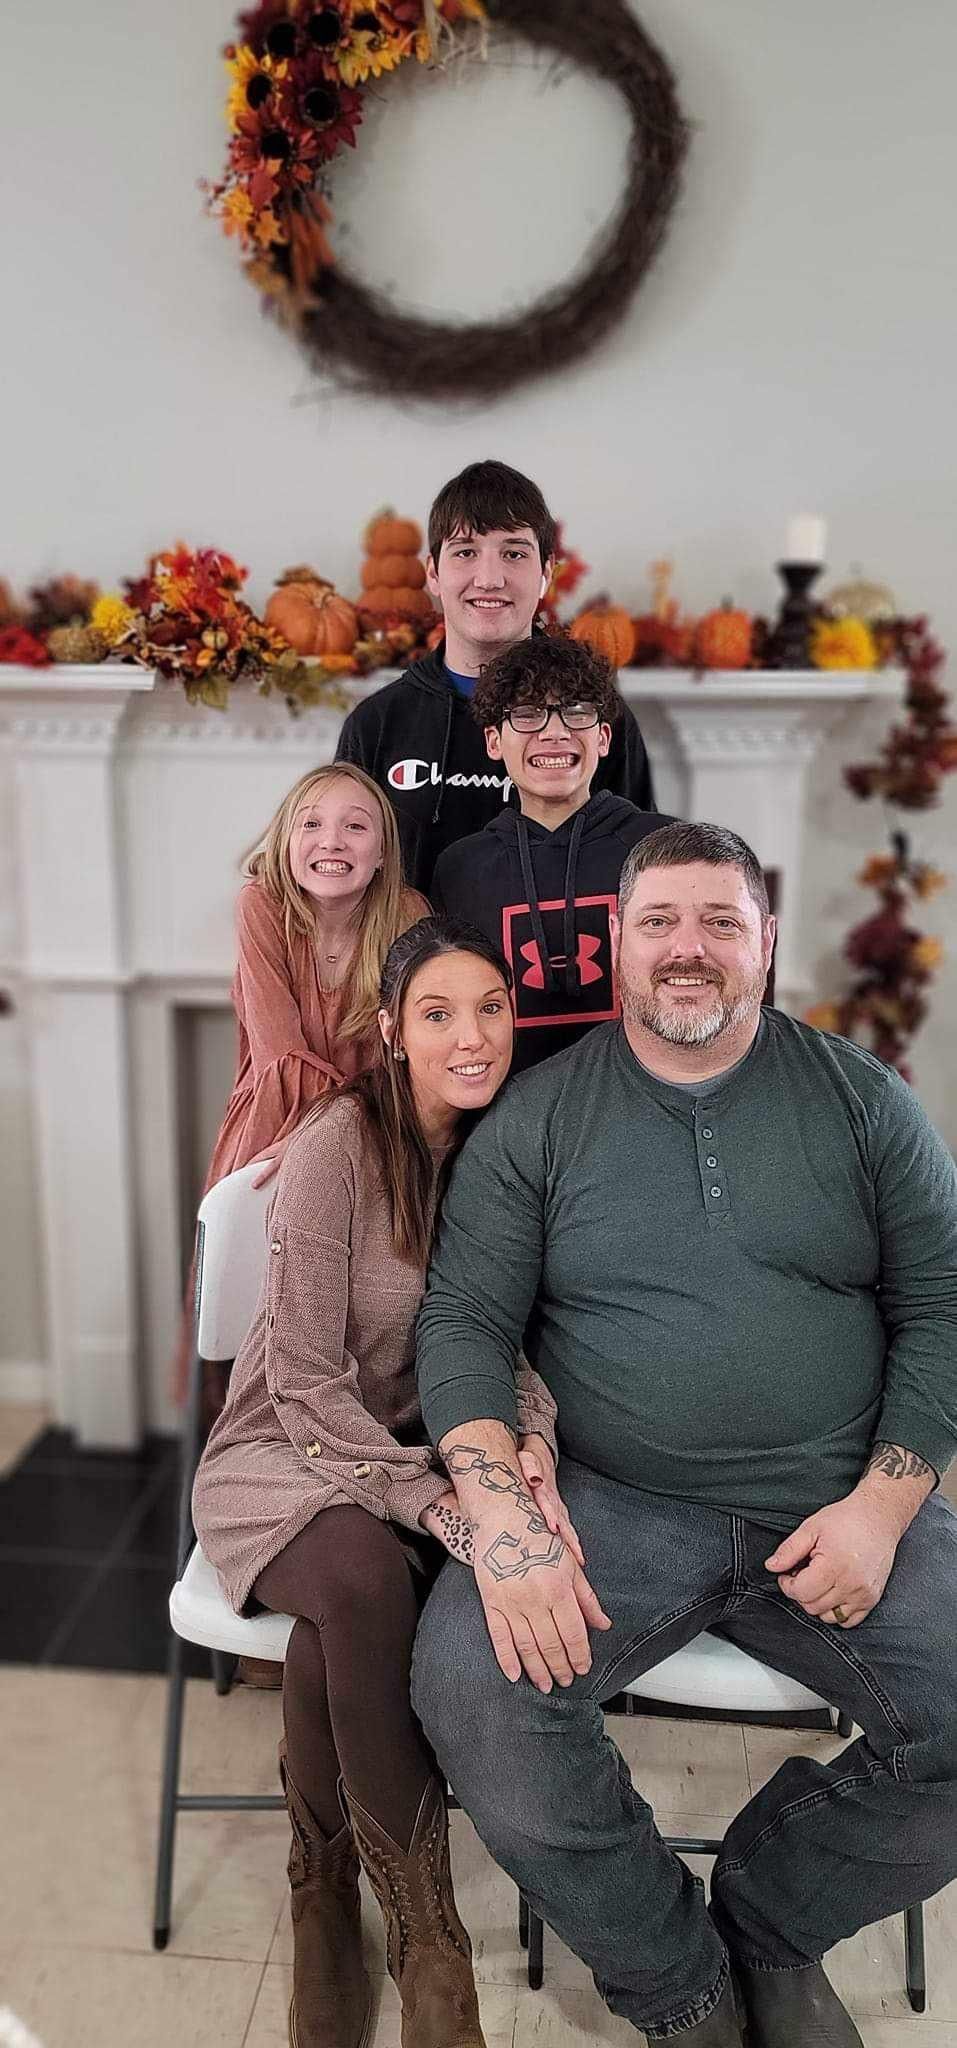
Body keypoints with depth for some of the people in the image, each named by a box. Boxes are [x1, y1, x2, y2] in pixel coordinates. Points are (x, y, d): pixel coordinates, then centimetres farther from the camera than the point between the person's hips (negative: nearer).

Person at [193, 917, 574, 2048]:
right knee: (362, 1575, -35)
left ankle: (327, 1879, 0)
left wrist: (525, 1446, -17)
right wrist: (437, 1504, -26)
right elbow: (305, 1382, -17)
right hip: (284, 1454, -4)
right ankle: (424, 1932, -16)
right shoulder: (339, 1143, -17)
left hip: (422, 1448, 4)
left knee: (333, 1638, -29)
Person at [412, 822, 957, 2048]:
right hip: (617, 1507, -1)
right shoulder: (539, 1117, 4)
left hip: (838, 1509, 1)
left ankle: (769, 1918, 13)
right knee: (469, 1687, -25)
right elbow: (464, 1322, -1)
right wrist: (502, 1519, -17)